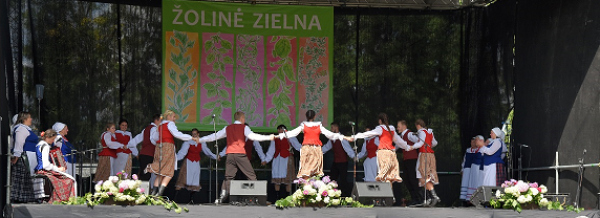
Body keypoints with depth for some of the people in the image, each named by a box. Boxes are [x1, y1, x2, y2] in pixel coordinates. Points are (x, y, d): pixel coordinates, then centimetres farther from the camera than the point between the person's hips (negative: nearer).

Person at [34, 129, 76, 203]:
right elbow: (46, 165, -25)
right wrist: (58, 169, -15)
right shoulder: (45, 146, -16)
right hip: (45, 172, -10)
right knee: (71, 180, -11)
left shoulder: (39, 145, 15)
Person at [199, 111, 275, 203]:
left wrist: (200, 140, 31)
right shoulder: (244, 127, 6)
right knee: (251, 176, 0)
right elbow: (252, 136, -9)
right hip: (240, 154, -4)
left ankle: (222, 196, -5)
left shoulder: (227, 128, 17)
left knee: (228, 177, 7)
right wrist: (268, 137, -10)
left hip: (230, 154, 4)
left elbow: (214, 136, 20)